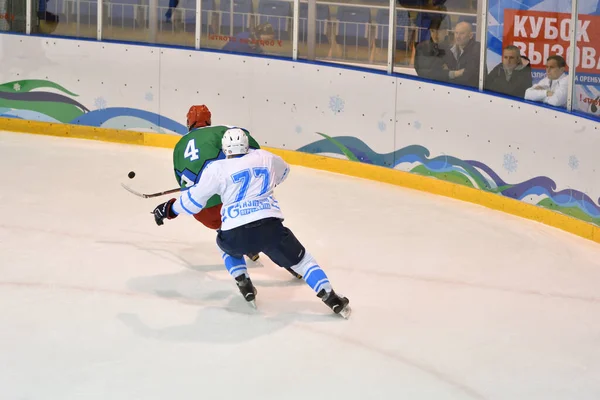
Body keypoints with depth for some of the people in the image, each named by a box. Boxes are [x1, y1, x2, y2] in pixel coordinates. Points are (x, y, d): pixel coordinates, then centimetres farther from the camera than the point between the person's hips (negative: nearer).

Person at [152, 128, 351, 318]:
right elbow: (283, 171, 39)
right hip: (270, 227, 1)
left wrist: (169, 209, 27)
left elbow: (193, 200, 10)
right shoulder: (265, 157, 16)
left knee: (227, 246, 35)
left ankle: (244, 285, 21)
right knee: (301, 259, 17)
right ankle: (332, 299, 6)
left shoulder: (217, 168, 7)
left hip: (235, 235, -1)